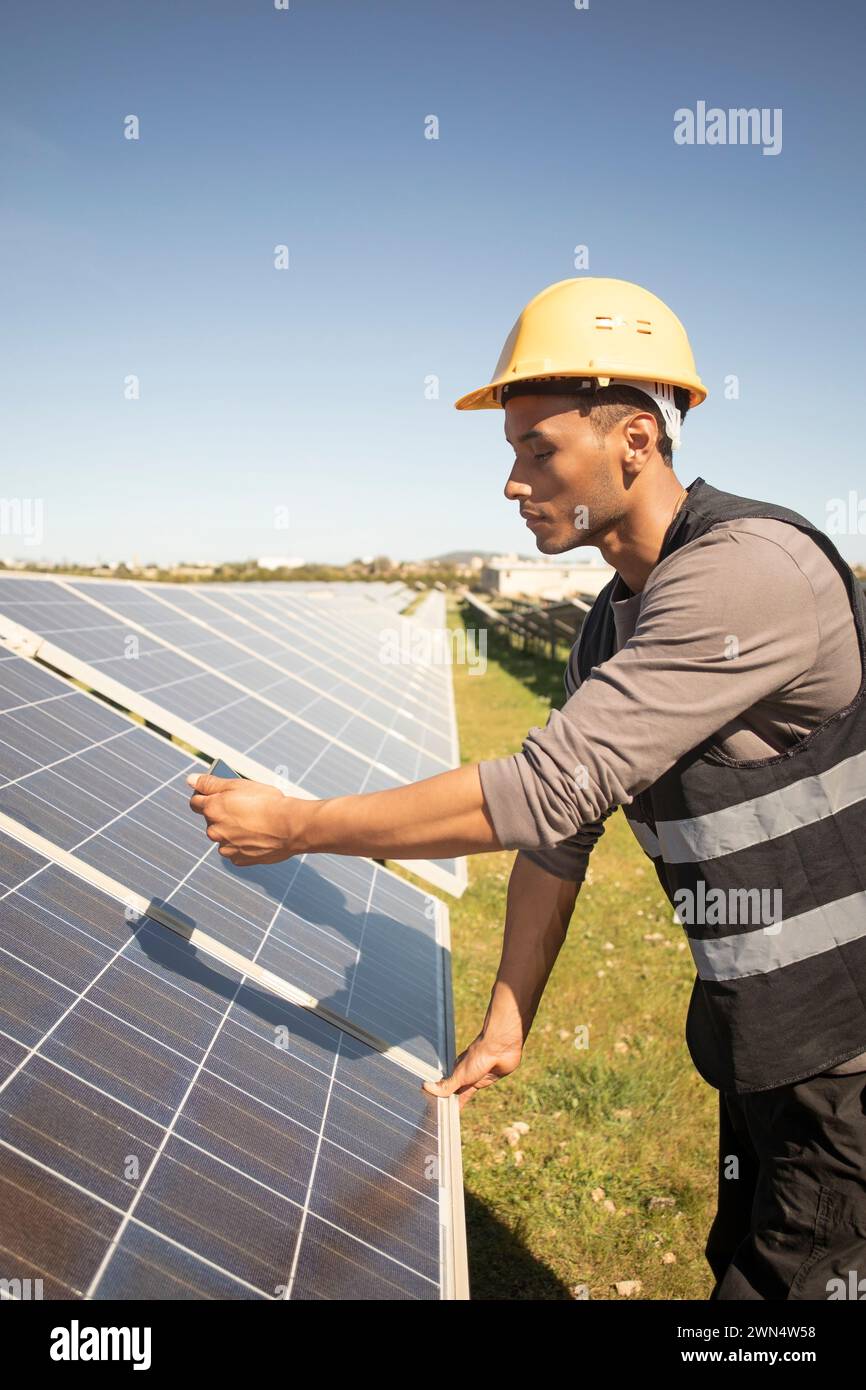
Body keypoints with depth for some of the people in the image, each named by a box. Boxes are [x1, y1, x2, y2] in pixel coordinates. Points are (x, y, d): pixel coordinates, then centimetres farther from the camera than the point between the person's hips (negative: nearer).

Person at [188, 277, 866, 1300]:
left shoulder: (748, 572, -26)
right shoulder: (611, 624, 5)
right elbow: (559, 836, 8)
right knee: (742, 1265, 22)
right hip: (757, 1039, 8)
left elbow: (549, 788, -30)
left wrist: (295, 825, -22)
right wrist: (505, 1026, 10)